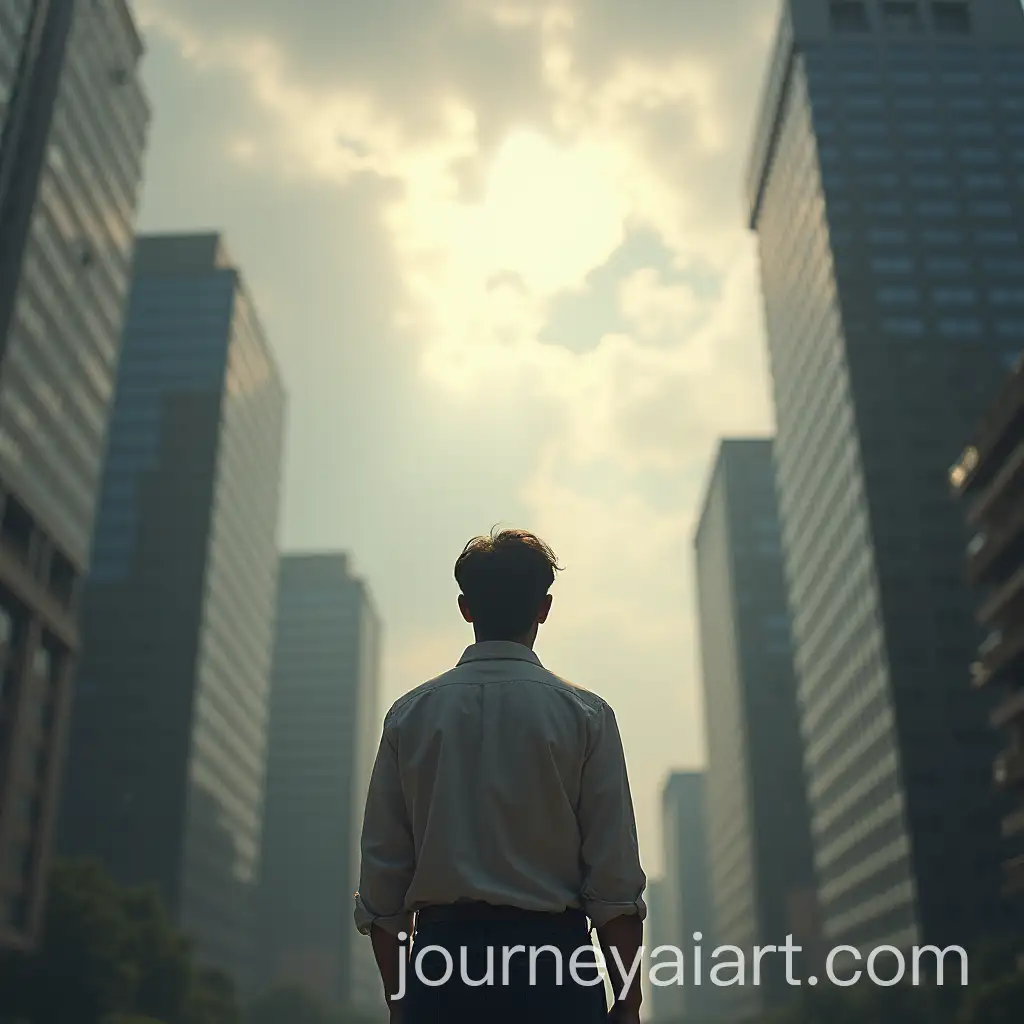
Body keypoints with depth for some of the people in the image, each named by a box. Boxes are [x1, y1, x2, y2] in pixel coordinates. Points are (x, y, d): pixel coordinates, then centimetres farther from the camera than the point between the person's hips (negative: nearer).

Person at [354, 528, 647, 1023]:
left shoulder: (409, 714, 5)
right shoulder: (585, 714, -1)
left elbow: (381, 871, 6)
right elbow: (616, 878, -4)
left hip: (439, 964, 3)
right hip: (551, 953, -2)